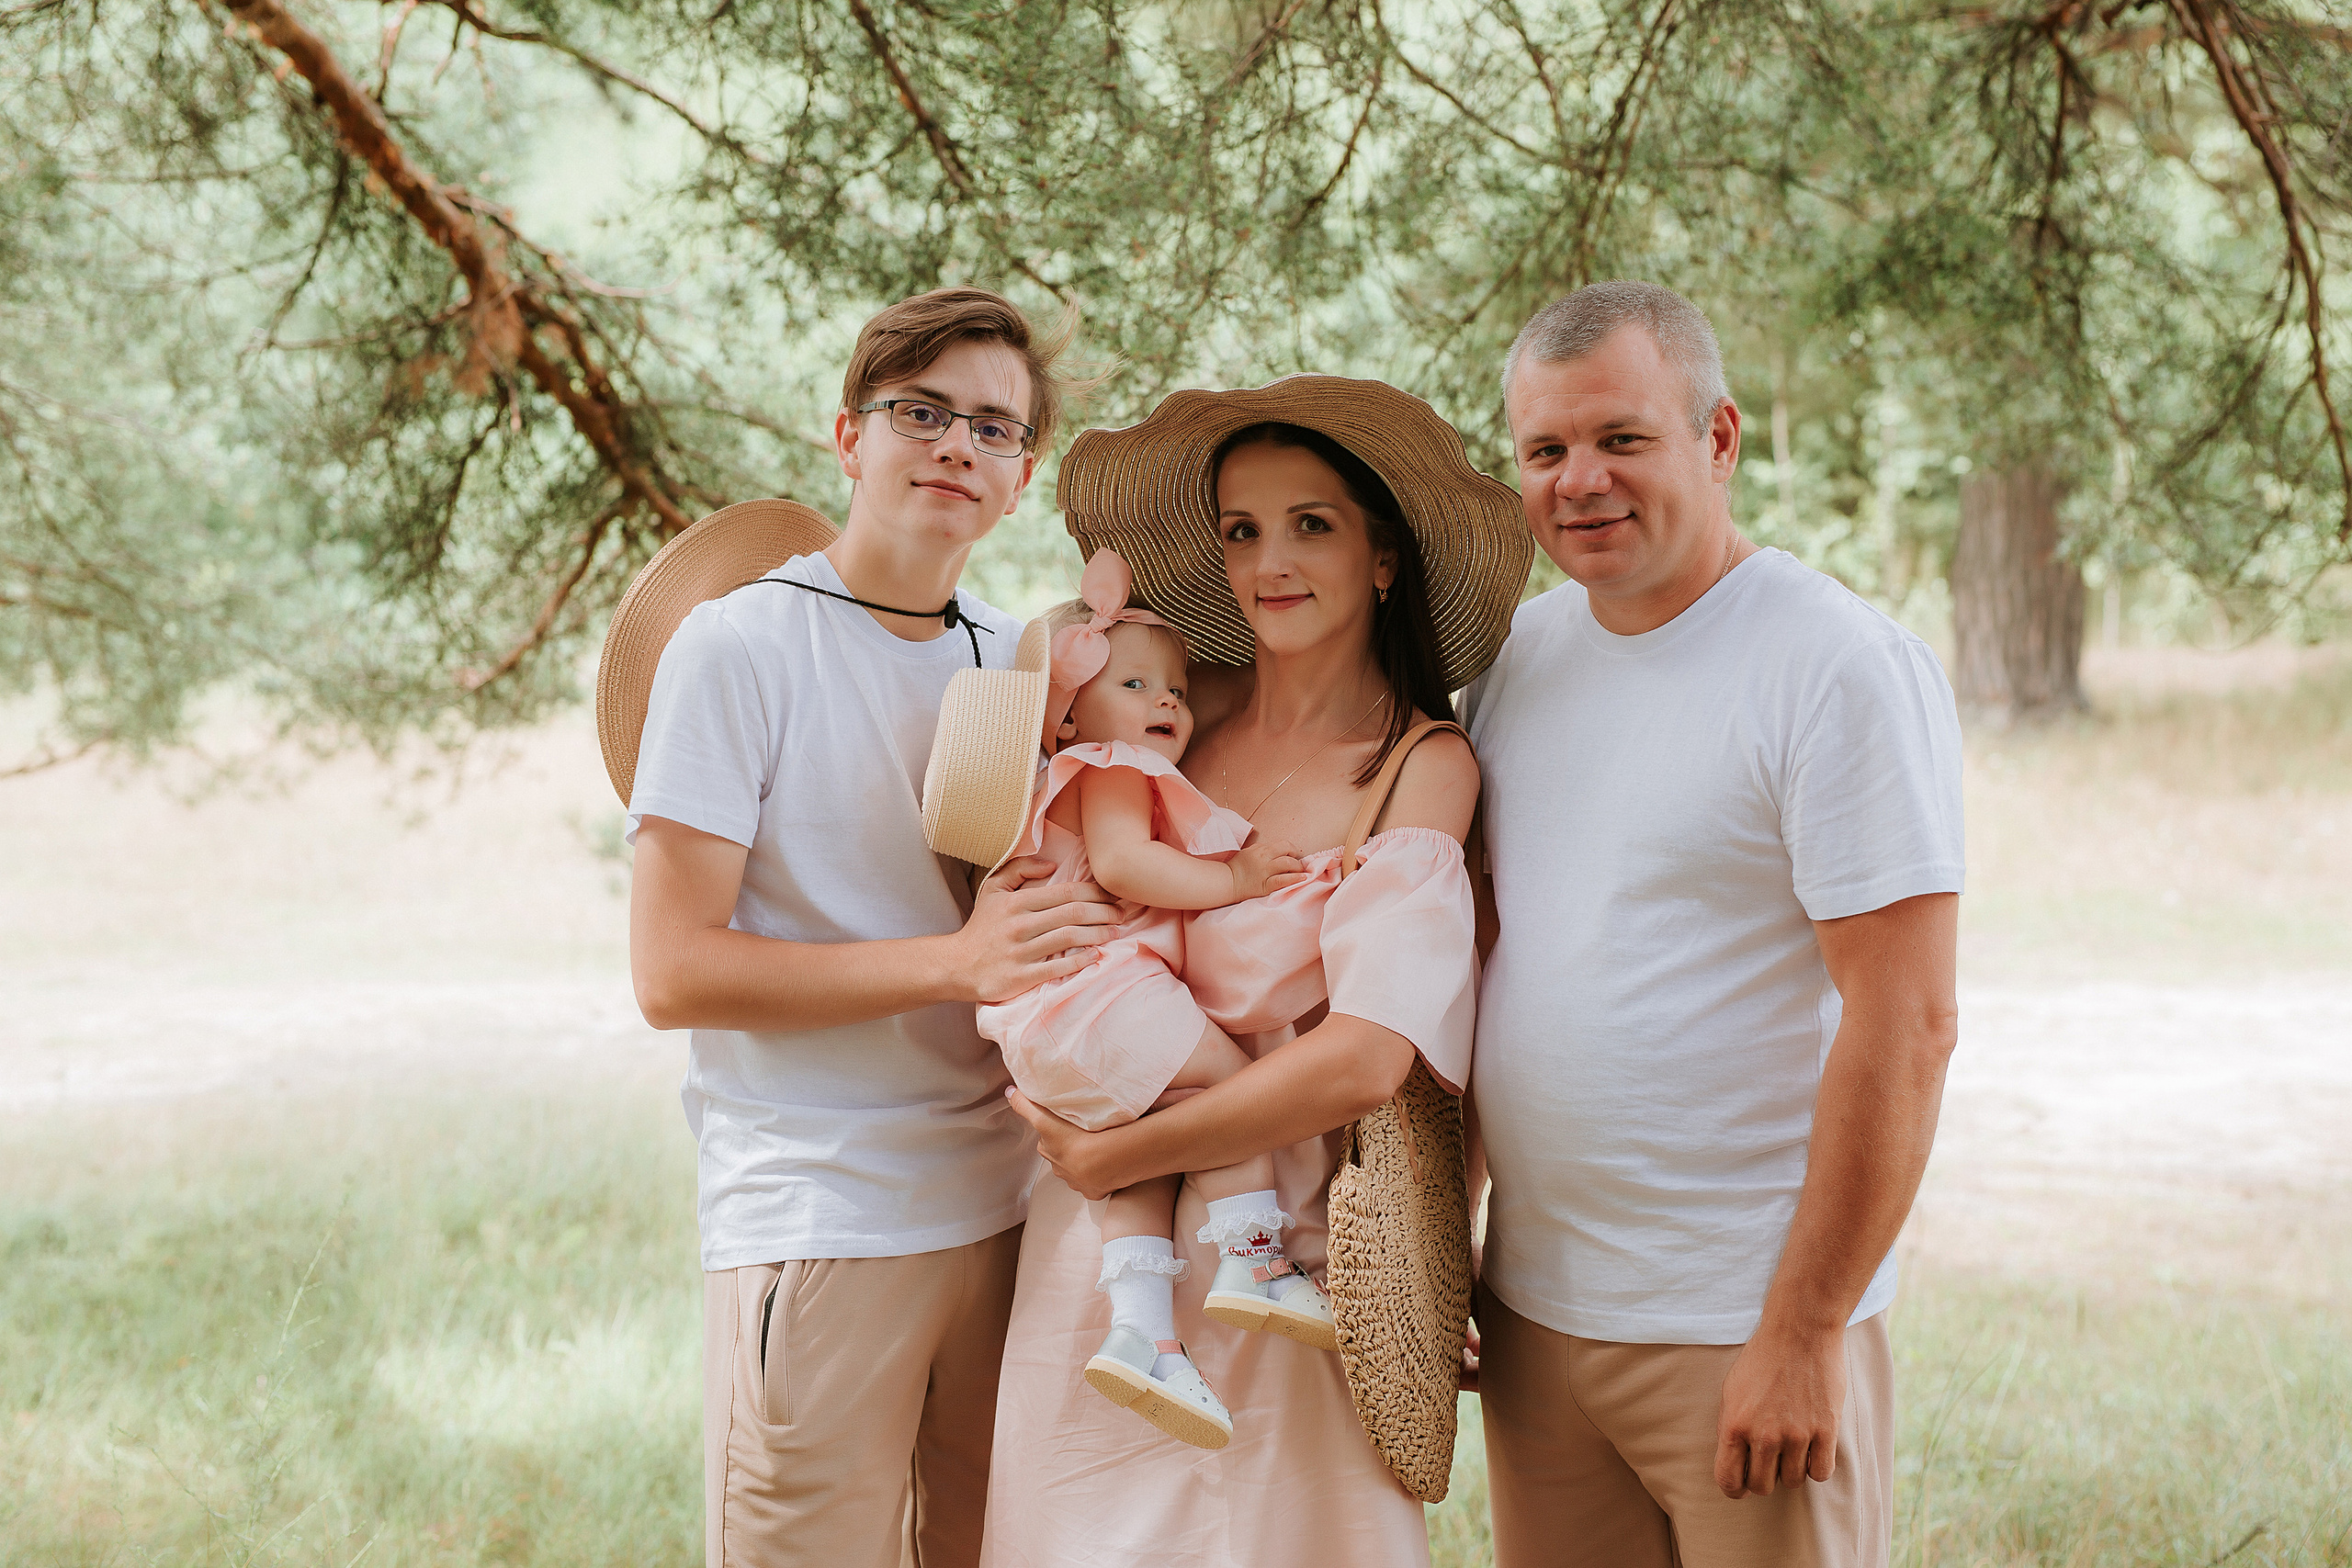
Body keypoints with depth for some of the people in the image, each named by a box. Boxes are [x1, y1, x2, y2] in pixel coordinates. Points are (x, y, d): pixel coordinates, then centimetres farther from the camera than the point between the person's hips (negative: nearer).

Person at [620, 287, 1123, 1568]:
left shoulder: (1023, 661, 12)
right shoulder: (739, 647, -6)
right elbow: (673, 971, -13)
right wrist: (957, 964, -21)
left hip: (1007, 1212, 5)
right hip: (814, 1220, -5)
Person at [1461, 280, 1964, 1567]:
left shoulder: (1844, 668, -12)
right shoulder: (1514, 655, 8)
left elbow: (1907, 1024, -16)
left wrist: (1803, 1333, -17)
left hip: (1749, 1328, -6)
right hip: (1534, 1314, 6)